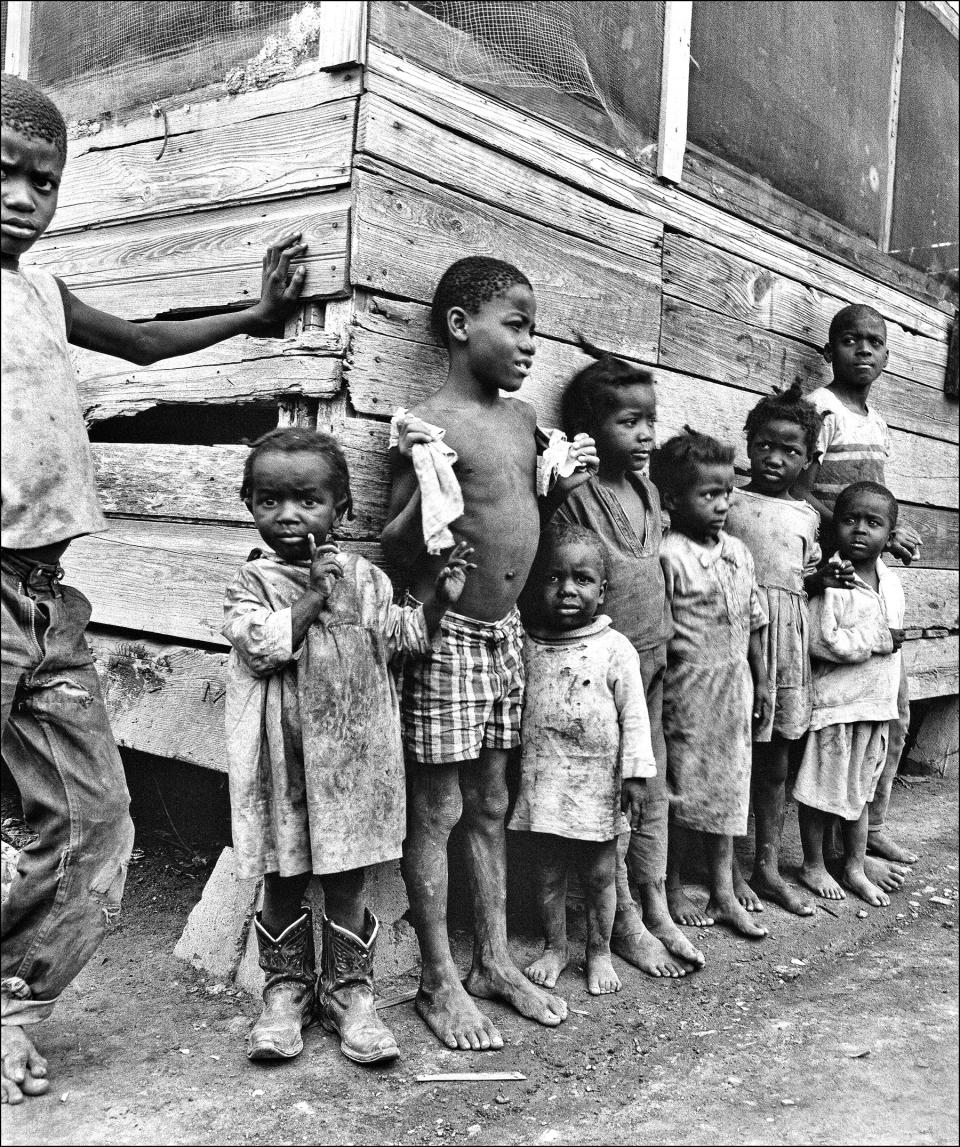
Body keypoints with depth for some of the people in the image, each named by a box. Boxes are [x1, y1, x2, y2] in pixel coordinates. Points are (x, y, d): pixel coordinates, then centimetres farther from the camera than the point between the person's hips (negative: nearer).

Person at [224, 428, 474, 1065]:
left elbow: (404, 635, 11)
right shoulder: (252, 582, -2)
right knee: (283, 881, 11)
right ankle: (287, 989, 28)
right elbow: (258, 645, -16)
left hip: (353, 755, 1)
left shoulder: (366, 578, 5)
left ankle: (350, 992, 24)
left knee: (346, 880, 10)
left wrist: (439, 597, -3)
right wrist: (313, 596, -19)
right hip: (283, 761, -1)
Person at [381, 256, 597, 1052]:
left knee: (491, 804, 15)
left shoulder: (523, 416, 10)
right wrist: (424, 486, -27)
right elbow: (397, 549, -11)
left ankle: (494, 961, 27)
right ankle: (440, 981, 16)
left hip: (507, 630, 7)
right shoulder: (430, 426, -13)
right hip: (448, 635, -7)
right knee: (437, 810, 3)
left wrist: (561, 476, 9)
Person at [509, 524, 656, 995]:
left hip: (597, 784, -2)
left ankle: (599, 952, 28)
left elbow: (634, 715, -6)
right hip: (543, 782, 2)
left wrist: (635, 772, -10)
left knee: (600, 874, 10)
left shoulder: (615, 649, -8)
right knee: (548, 873, 13)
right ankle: (554, 947, 30)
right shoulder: (526, 647, 0)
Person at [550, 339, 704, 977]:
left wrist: (660, 643, 14)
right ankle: (626, 922, 14)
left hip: (650, 659, 7)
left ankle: (656, 907, 25)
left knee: (653, 789, 13)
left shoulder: (648, 491, 9)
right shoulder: (574, 494, -13)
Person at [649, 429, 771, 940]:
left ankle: (724, 894, 25)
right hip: (687, 691, -7)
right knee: (682, 792, 5)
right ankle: (672, 893, 21)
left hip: (733, 690, 7)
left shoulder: (738, 552, 6)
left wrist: (761, 681, 16)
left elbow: (753, 623, 14)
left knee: (727, 789, 14)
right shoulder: (669, 556, -15)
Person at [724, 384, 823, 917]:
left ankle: (769, 867, 24)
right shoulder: (728, 503, -1)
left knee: (776, 759, 13)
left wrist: (825, 568, 5)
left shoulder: (809, 515, 13)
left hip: (789, 635, 5)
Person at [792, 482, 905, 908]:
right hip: (832, 702, -6)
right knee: (821, 791, 6)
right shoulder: (828, 581, -16)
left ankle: (855, 866, 31)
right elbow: (821, 641, -24)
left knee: (859, 791, 17)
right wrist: (878, 638, -17)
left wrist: (889, 704, 16)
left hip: (876, 706, 6)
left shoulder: (892, 584, 7)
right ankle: (813, 866, 23)